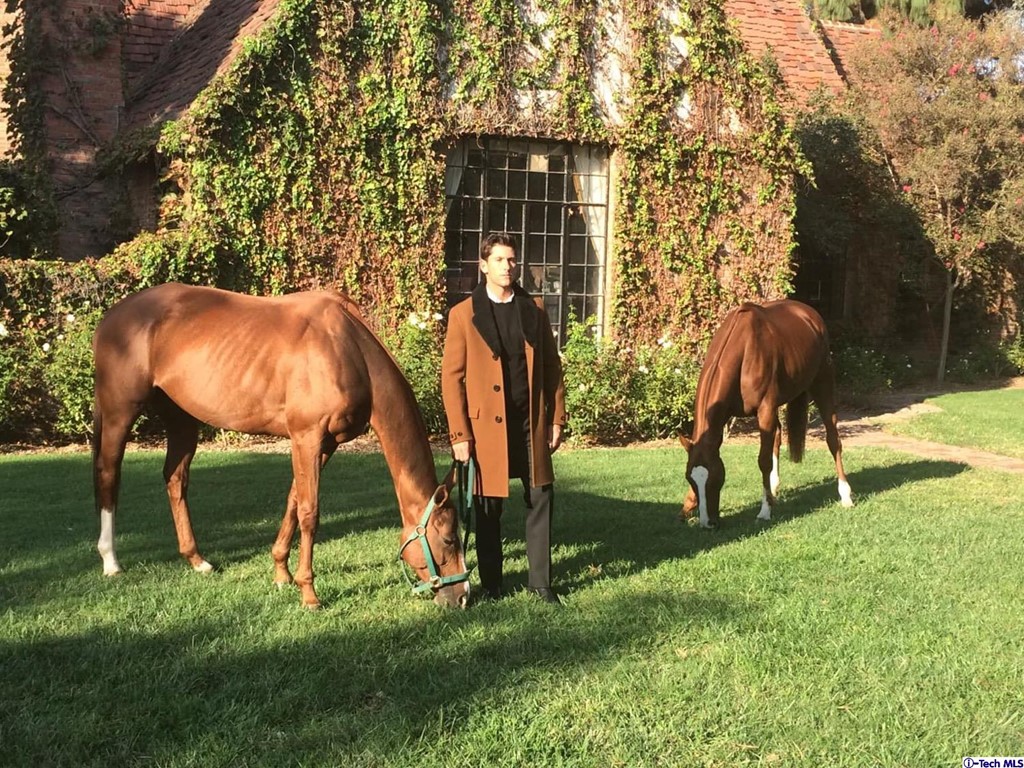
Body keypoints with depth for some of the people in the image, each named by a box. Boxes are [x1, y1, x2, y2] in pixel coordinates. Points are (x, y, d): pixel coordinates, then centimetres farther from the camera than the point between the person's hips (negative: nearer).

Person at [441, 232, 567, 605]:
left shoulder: (534, 308, 8)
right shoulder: (463, 314, -2)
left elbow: (552, 366, 10)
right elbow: (452, 377, -4)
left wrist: (556, 418, 4)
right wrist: (459, 434, -9)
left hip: (532, 420, 3)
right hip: (487, 424, -3)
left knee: (541, 498, 4)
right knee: (488, 506, 6)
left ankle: (540, 581, 15)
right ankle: (491, 584, 20)